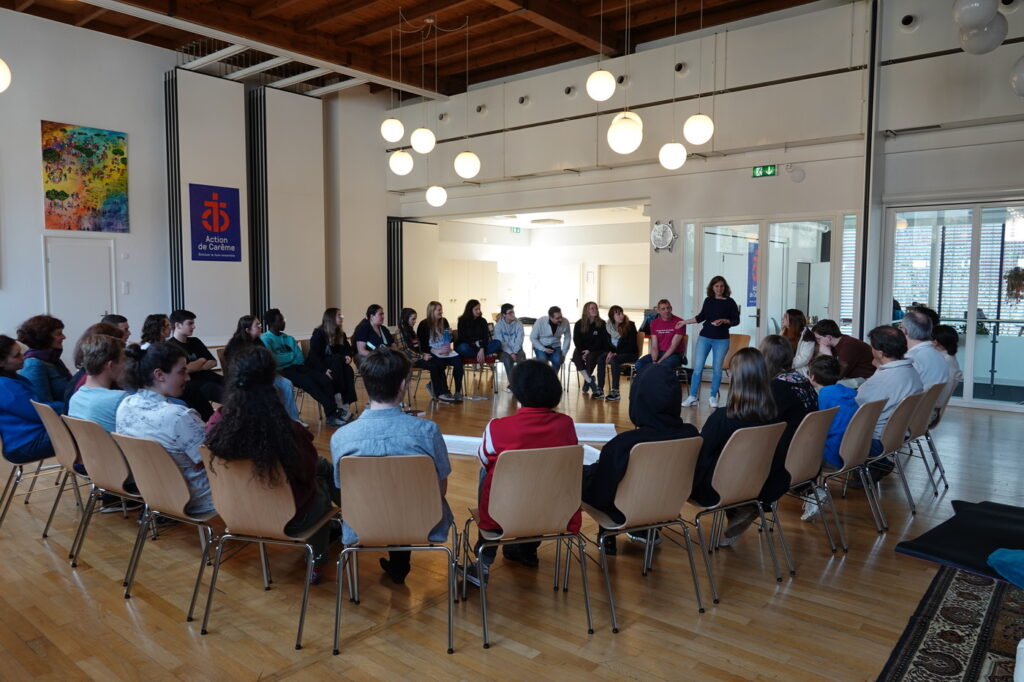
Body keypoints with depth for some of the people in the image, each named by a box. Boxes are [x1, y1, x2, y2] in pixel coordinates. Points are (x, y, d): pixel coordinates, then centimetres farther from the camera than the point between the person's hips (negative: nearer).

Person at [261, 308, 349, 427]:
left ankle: (331, 413, -25)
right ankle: (332, 412, -29)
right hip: (281, 371, -6)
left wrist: (284, 357, -7)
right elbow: (272, 360, -15)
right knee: (308, 381, -31)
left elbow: (301, 358, 11)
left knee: (324, 379, -18)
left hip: (296, 367, 6)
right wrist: (292, 356, -1)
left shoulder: (289, 339, 20)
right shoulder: (265, 339, 0)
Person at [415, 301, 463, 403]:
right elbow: (422, 346, -9)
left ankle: (458, 391, -21)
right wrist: (437, 351, -19)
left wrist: (450, 334, -2)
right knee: (440, 364, -36)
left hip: (443, 351, 5)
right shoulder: (424, 325, -3)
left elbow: (449, 341, 21)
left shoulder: (444, 322, 12)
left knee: (458, 360, -25)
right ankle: (442, 393, -24)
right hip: (430, 354, -5)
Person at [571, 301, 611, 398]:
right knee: (576, 357, -30)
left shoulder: (601, 324, -3)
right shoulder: (579, 324, 2)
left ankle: (586, 383, -15)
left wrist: (589, 350, -17)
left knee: (590, 357, -33)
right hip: (582, 349, 2)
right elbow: (576, 340, 0)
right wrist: (582, 351, -16)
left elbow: (601, 341, -6)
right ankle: (590, 381, -26)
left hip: (596, 350, -2)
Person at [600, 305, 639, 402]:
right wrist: (610, 352, -11)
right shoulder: (609, 327, 4)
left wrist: (616, 353, -20)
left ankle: (615, 392, -34)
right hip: (615, 353, 5)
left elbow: (631, 345, -13)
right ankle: (600, 389, -24)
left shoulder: (630, 326, -11)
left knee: (614, 360, -34)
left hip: (630, 354, -5)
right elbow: (608, 343, 12)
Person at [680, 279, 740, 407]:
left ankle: (713, 397, 15)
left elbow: (736, 320, -2)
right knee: (698, 368, -1)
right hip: (704, 337, 2)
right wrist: (684, 322, 18)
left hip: (721, 340, -2)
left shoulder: (730, 302, -2)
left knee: (717, 369, 3)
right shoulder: (708, 300, 6)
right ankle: (692, 397, 4)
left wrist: (723, 321, -18)